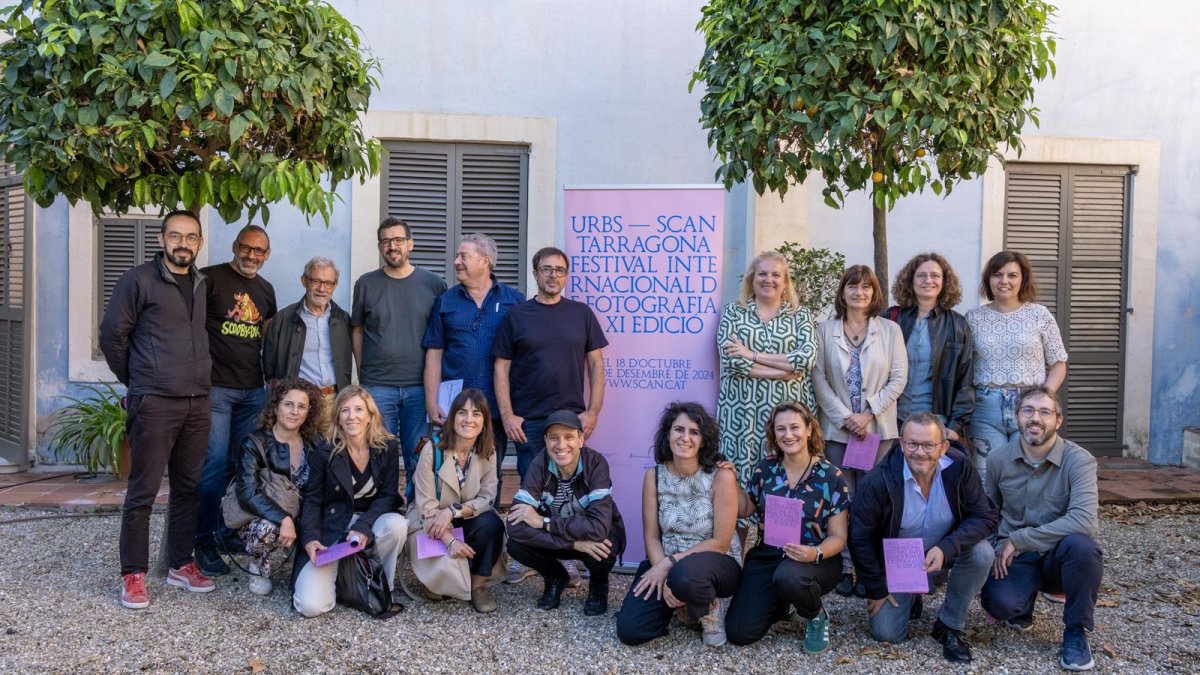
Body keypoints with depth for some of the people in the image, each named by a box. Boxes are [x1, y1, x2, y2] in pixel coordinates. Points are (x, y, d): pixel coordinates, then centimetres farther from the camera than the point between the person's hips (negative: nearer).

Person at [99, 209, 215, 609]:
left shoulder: (201, 285, 13)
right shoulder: (139, 280, -6)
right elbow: (111, 335, -3)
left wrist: (199, 378, 15)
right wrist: (135, 381, 5)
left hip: (198, 402, 6)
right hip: (154, 403, -6)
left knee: (188, 487, 11)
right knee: (143, 491, -1)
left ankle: (181, 564, 22)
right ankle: (133, 575, 8)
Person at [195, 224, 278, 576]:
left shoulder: (266, 290, 14)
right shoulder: (210, 279, -4)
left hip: (253, 390, 6)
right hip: (215, 387, -6)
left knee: (240, 464, 10)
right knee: (214, 464, -7)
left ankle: (226, 528, 24)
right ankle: (204, 541, 3)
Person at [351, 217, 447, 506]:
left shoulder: (433, 284, 3)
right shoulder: (366, 284, 6)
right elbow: (357, 330, 11)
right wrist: (362, 374, 5)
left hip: (420, 386, 0)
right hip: (377, 386, 1)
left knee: (418, 456, 6)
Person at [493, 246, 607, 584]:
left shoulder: (581, 314, 6)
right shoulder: (516, 316, 4)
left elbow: (596, 364, 6)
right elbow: (502, 367, 2)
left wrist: (593, 411, -2)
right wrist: (507, 415, -5)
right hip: (528, 420, -1)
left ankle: (567, 557, 16)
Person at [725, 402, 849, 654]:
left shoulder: (831, 477, -6)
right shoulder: (765, 469, 3)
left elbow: (838, 537, -5)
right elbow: (744, 509, 15)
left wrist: (816, 554, -26)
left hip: (816, 560, -3)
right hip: (767, 557, 3)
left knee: (788, 576, -40)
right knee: (738, 632, -12)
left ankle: (816, 616, -4)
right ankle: (779, 604, 22)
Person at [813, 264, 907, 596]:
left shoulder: (890, 330, 5)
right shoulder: (825, 330, 5)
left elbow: (898, 378, 0)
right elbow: (819, 378, -1)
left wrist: (868, 413, -10)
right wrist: (844, 417, -10)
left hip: (878, 427, 0)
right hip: (837, 427, 0)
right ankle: (845, 567, 10)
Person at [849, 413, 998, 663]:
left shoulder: (960, 468, -20)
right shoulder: (879, 481, -25)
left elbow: (986, 517, -18)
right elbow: (860, 537, -15)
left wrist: (945, 548, -34)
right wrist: (876, 589, -9)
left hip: (942, 552, 2)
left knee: (981, 553, -28)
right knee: (886, 634, -10)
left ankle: (949, 627, -5)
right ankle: (910, 598, 26)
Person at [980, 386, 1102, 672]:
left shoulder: (1079, 461, -14)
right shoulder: (998, 459, -2)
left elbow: (1084, 520, -29)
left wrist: (1018, 539, -27)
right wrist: (997, 549, -2)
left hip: (1059, 557, -1)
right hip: (1015, 559, 2)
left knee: (1081, 545, -37)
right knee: (998, 603, -30)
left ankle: (1075, 631, -11)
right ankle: (1022, 604, 12)